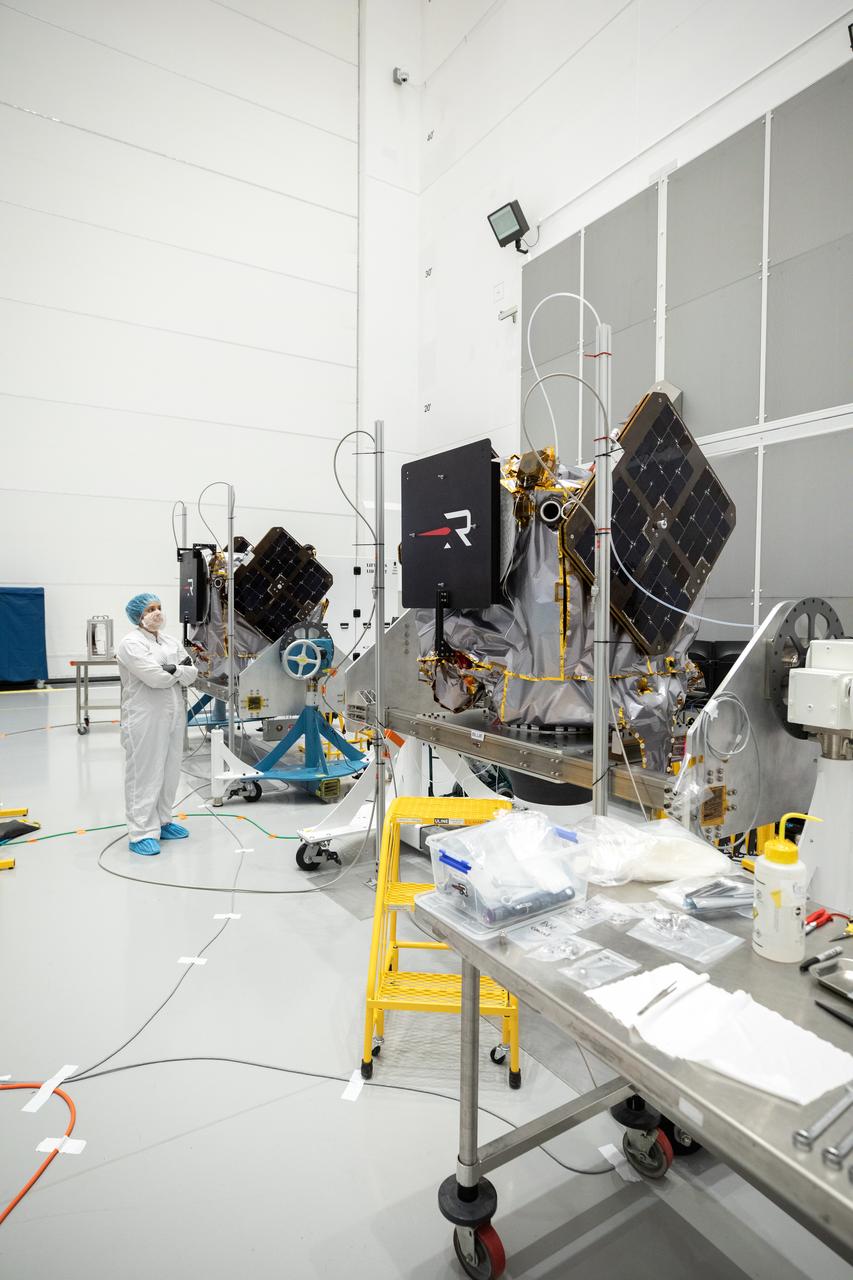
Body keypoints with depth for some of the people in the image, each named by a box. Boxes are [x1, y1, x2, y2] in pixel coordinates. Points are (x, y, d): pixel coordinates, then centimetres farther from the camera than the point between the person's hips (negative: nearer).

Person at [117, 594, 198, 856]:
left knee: (169, 772, 13)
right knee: (145, 774, -4)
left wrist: (172, 669, -13)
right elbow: (155, 677, -20)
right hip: (145, 719, -7)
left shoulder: (172, 642, 14)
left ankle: (162, 822, 27)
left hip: (173, 716, 7)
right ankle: (142, 833, 2)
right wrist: (180, 671, -3)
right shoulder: (131, 644, -8)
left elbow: (192, 675, 5)